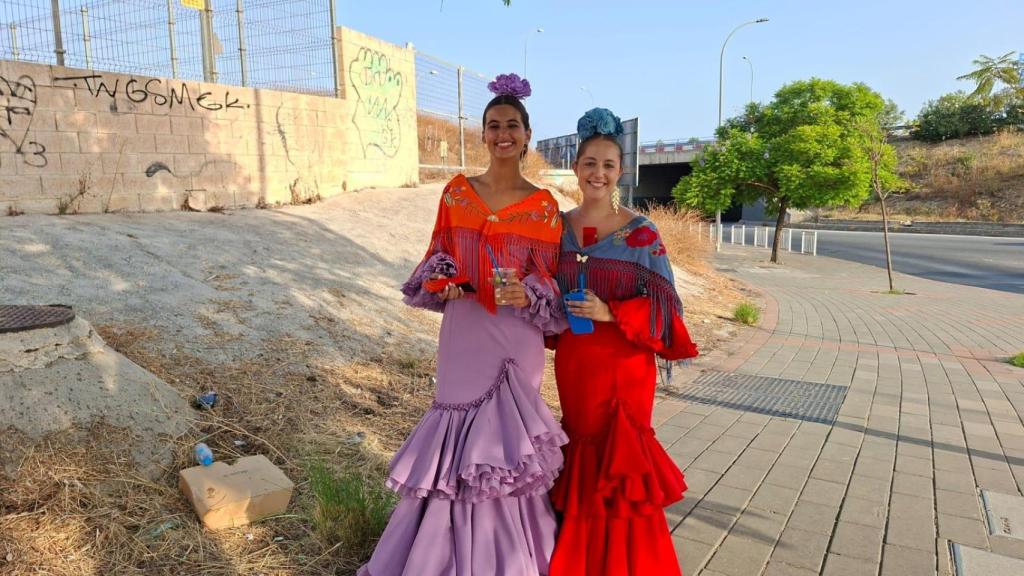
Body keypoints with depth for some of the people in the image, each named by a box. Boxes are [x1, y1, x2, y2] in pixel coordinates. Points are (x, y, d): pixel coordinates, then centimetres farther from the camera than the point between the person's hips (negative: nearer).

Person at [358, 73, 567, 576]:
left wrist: (526, 296, -20)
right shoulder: (457, 191, 5)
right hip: (464, 332, 2)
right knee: (461, 418, 9)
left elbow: (548, 280, 1)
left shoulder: (543, 206, -2)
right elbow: (437, 257, 10)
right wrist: (442, 281, -11)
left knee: (507, 432, 4)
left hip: (516, 338, -2)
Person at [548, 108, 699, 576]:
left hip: (625, 362, -3)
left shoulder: (642, 233, -8)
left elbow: (663, 303, -9)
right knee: (584, 451, 14)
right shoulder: (558, 227, 4)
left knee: (622, 457, 6)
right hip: (572, 360, 4)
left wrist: (611, 313, -20)